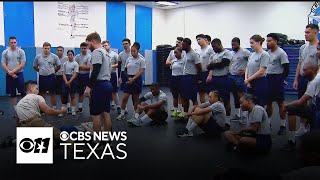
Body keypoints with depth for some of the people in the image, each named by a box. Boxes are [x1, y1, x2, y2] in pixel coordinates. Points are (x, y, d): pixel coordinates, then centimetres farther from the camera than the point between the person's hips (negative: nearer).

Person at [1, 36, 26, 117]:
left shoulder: (21, 51, -2)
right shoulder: (5, 52, 3)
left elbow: (22, 64, -8)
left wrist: (13, 71, -14)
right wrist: (11, 73, -10)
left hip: (19, 74, -2)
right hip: (9, 75, 2)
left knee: (23, 92, -3)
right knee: (12, 94, 7)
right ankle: (16, 110, 15)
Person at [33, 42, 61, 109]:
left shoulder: (54, 56, -5)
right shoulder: (38, 57, 1)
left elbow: (59, 66, 5)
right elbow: (35, 67, 14)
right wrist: (40, 71, 13)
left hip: (51, 77, -2)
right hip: (42, 77, 2)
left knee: (52, 93, 4)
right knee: (41, 93, 9)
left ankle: (54, 108, 11)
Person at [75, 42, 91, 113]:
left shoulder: (89, 56, -6)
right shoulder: (77, 56, 9)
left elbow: (88, 67, -14)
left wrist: (79, 66, -6)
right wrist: (84, 67, -7)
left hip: (87, 75, -5)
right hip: (79, 75, 5)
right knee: (80, 93, 13)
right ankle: (80, 108, 23)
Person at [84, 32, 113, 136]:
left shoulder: (97, 52, -11)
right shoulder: (105, 52, 21)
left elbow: (95, 71, -22)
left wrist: (89, 87, -21)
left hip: (99, 85, -10)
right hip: (107, 84, 10)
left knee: (95, 114, -3)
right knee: (106, 113, 11)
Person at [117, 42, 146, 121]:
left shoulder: (141, 60, -5)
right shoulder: (128, 59, 8)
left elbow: (141, 71, -10)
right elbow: (125, 70, 9)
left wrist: (133, 79, -17)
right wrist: (128, 78, -8)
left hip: (137, 80, -3)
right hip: (128, 79, 3)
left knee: (136, 98, 5)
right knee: (125, 97, -3)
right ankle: (122, 114, 9)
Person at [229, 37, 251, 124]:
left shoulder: (244, 52, -11)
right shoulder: (231, 53, 12)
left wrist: (246, 70, -16)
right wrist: (229, 71, 7)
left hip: (240, 76, -8)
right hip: (232, 76, 8)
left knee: (242, 96, -7)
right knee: (235, 96, 14)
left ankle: (244, 116, -2)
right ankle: (237, 114, 24)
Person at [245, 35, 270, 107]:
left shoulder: (264, 54, -11)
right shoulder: (252, 54, 13)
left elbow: (261, 72, -17)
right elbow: (248, 68, 14)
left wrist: (249, 79, -10)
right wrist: (246, 79, -3)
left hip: (260, 83, -7)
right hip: (250, 84, 7)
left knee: (259, 106, -2)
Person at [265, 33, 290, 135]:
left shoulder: (281, 53, -11)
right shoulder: (267, 52, 12)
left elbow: (286, 69, -12)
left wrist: (281, 80, -9)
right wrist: (265, 77, 11)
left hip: (277, 80, -7)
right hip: (267, 79, 7)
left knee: (280, 103, 0)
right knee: (268, 102, 13)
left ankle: (283, 126, 8)